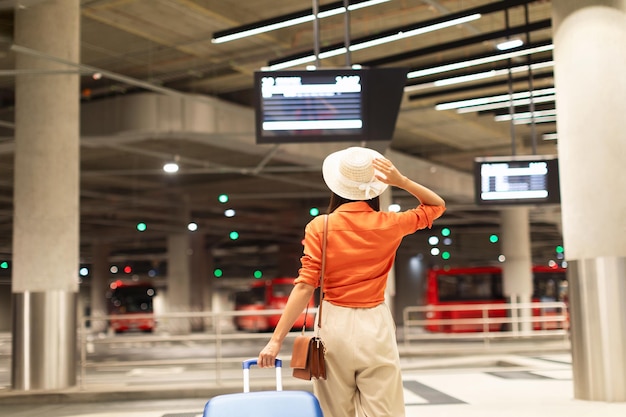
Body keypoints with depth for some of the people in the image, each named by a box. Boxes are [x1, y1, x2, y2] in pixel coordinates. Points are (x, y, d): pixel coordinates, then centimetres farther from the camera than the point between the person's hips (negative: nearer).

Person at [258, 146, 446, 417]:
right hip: (375, 324, 0)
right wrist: (401, 181, 1)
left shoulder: (319, 227, -4)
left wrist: (277, 339, -11)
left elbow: (305, 286, -12)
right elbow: (437, 206, 16)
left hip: (335, 323, 0)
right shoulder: (388, 224, 0)